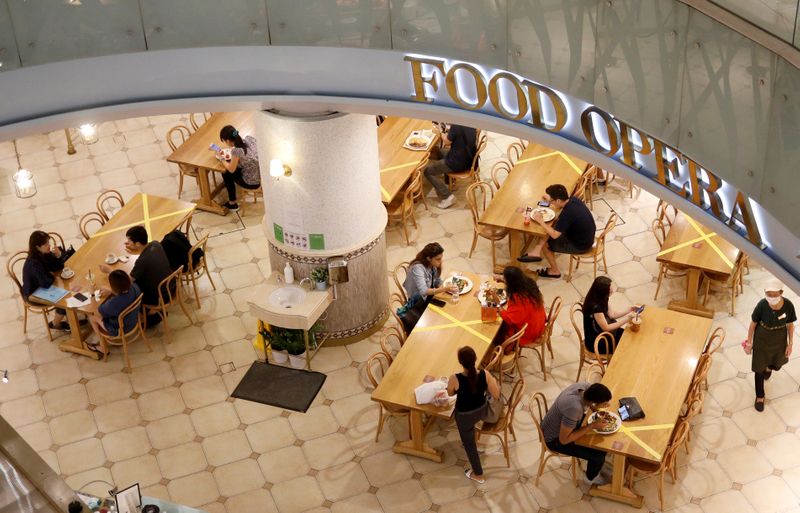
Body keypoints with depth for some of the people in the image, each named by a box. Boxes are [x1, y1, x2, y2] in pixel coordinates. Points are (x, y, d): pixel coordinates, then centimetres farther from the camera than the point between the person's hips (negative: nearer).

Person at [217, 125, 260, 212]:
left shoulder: (236, 151, -26)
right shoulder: (250, 138, -8)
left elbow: (231, 169, -9)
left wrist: (221, 158, 5)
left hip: (252, 183, -6)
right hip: (263, 177, 6)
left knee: (226, 173, 16)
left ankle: (232, 204, 30)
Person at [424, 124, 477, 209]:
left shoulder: (456, 125, -28)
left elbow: (447, 142, -13)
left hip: (458, 163, -8)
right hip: (469, 158, 8)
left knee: (428, 170, 3)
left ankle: (447, 196, 1)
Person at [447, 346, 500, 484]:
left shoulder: (455, 379, -32)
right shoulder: (485, 375, -26)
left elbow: (450, 393, -9)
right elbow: (496, 395, -14)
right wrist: (494, 382, 5)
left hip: (464, 415, -3)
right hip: (482, 410, 3)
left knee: (469, 443, 22)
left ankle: (478, 474, 38)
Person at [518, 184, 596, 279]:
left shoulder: (567, 213, -34)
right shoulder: (572, 199, -9)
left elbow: (554, 235, -27)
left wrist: (540, 221, -17)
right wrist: (550, 199, 8)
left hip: (581, 245, -8)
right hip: (586, 236, 8)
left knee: (545, 244, 7)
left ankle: (555, 271, 24)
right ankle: (536, 252, 0)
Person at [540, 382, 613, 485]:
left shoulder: (585, 386, -21)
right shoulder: (574, 408, -43)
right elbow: (564, 439, -30)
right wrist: (592, 426, -28)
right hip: (555, 439, -8)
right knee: (599, 454, -7)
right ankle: (592, 477, 25)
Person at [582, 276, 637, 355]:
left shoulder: (601, 300, -5)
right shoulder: (595, 307, -32)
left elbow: (611, 315, 8)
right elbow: (606, 328, -26)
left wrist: (628, 311, -3)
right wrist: (627, 318, -25)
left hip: (601, 333, 8)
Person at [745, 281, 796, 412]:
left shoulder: (788, 305, -26)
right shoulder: (762, 305, -29)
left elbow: (790, 325, -8)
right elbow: (753, 324, -13)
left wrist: (790, 343, -1)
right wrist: (749, 343, -5)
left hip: (779, 340, 2)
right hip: (762, 339, -2)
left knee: (776, 365, 26)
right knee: (759, 367, 13)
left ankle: (769, 367, 66)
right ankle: (759, 396, 37)